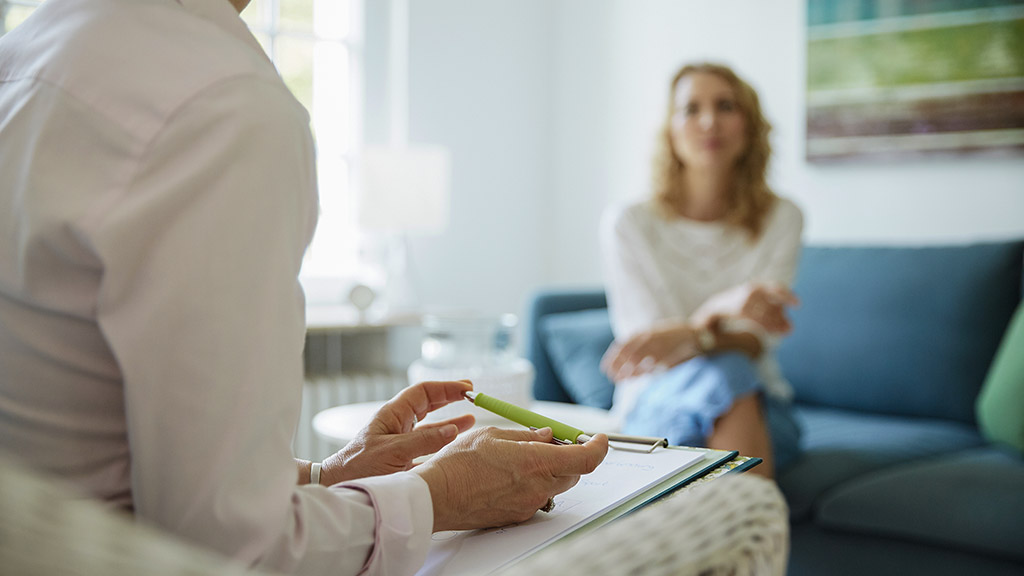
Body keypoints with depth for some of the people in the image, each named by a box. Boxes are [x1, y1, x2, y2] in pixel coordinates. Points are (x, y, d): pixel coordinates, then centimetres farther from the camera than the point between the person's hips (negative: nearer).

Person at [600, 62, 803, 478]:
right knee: (722, 374, -35)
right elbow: (645, 342, -13)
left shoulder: (780, 219, 1)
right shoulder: (628, 224, -4)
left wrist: (687, 335, -33)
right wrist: (719, 309, -34)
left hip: (760, 410, 2)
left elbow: (754, 343, -9)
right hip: (655, 409, -2)